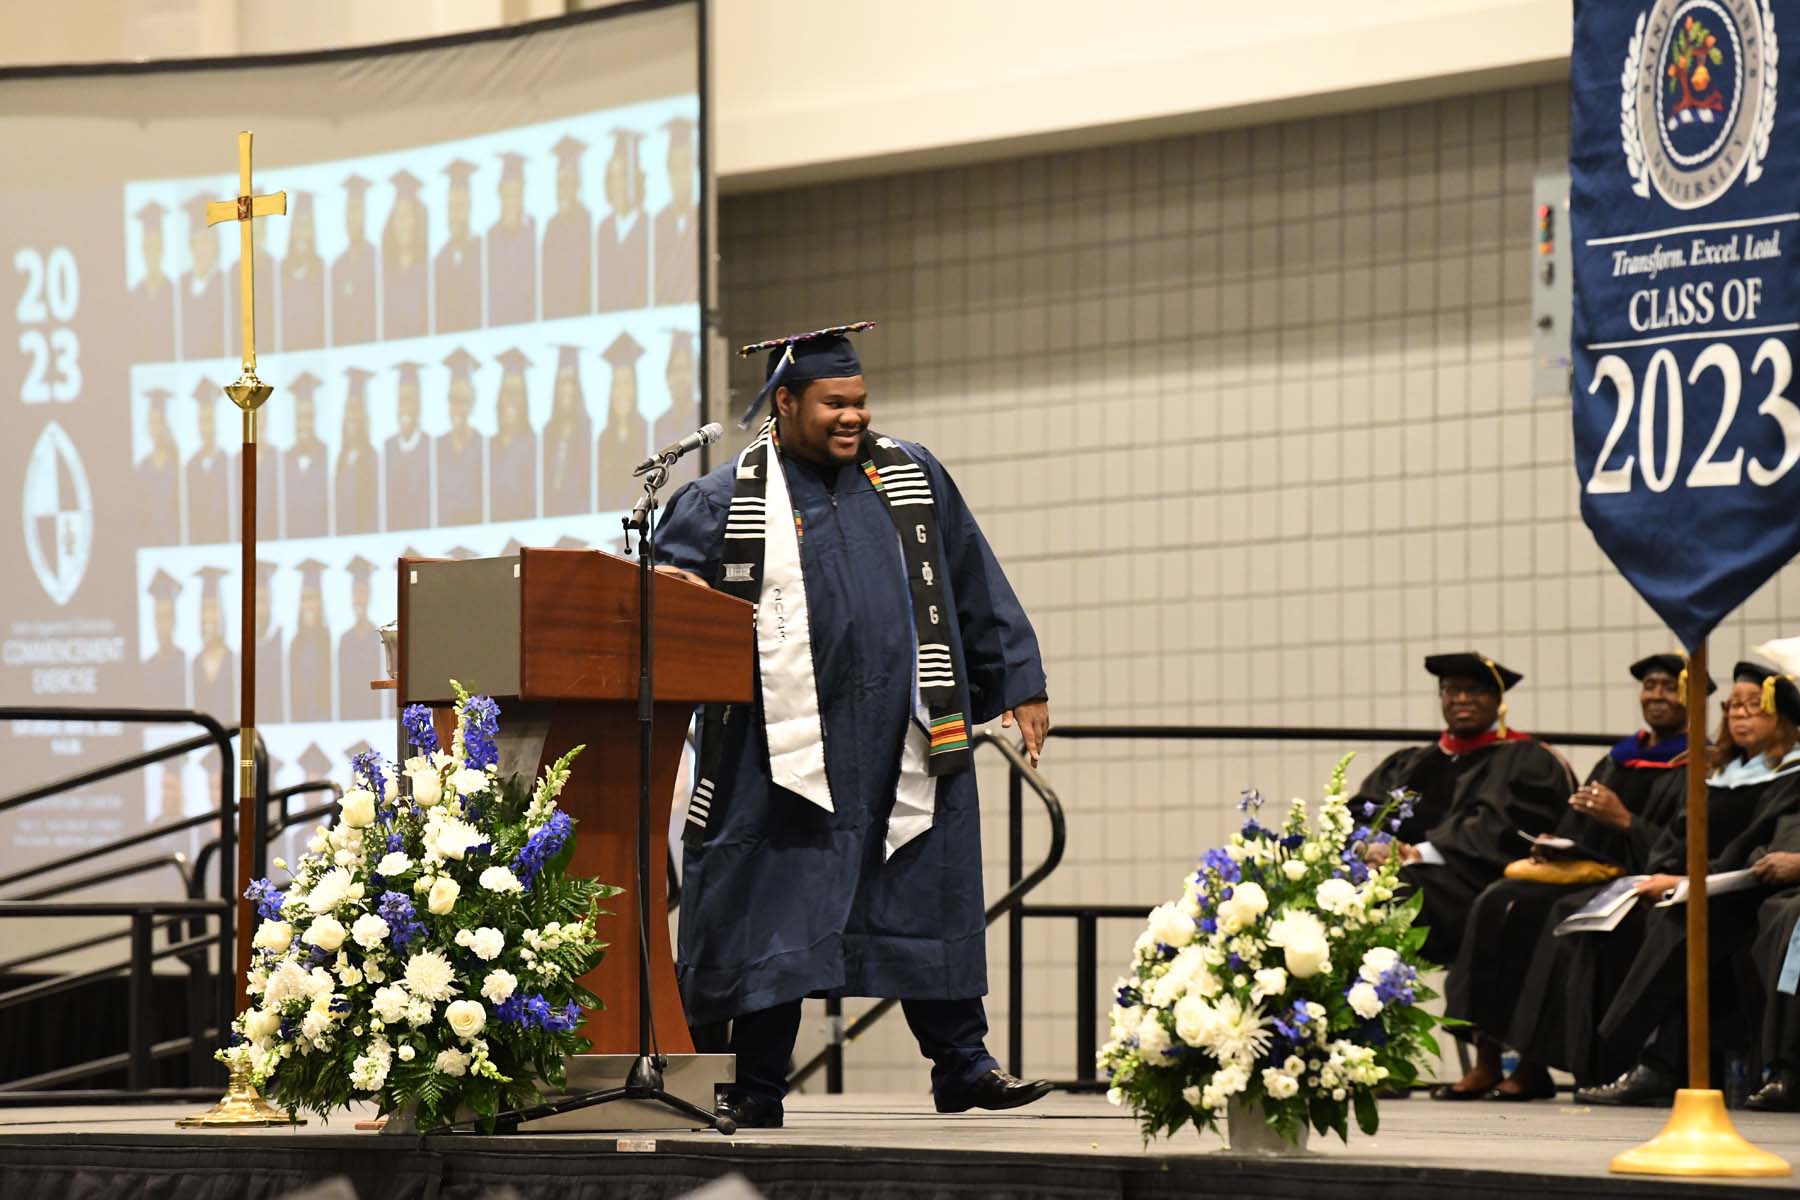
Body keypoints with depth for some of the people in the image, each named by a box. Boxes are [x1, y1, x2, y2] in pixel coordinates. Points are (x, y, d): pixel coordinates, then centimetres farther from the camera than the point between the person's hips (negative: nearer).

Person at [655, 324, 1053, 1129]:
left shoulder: (911, 479, 11)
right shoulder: (726, 503, 0)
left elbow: (979, 590, 15)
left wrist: (1022, 684, 13)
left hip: (905, 744, 3)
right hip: (789, 750, -3)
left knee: (930, 902, 6)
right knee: (775, 914, 0)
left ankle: (961, 1066, 15)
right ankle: (756, 1089, 7)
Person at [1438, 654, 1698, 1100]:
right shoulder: (1617, 761, 23)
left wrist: (1625, 820, -18)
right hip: (1588, 872, 7)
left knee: (1564, 915, -34)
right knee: (1498, 904, -18)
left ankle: (1533, 1066, -28)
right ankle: (1486, 1060, -24)